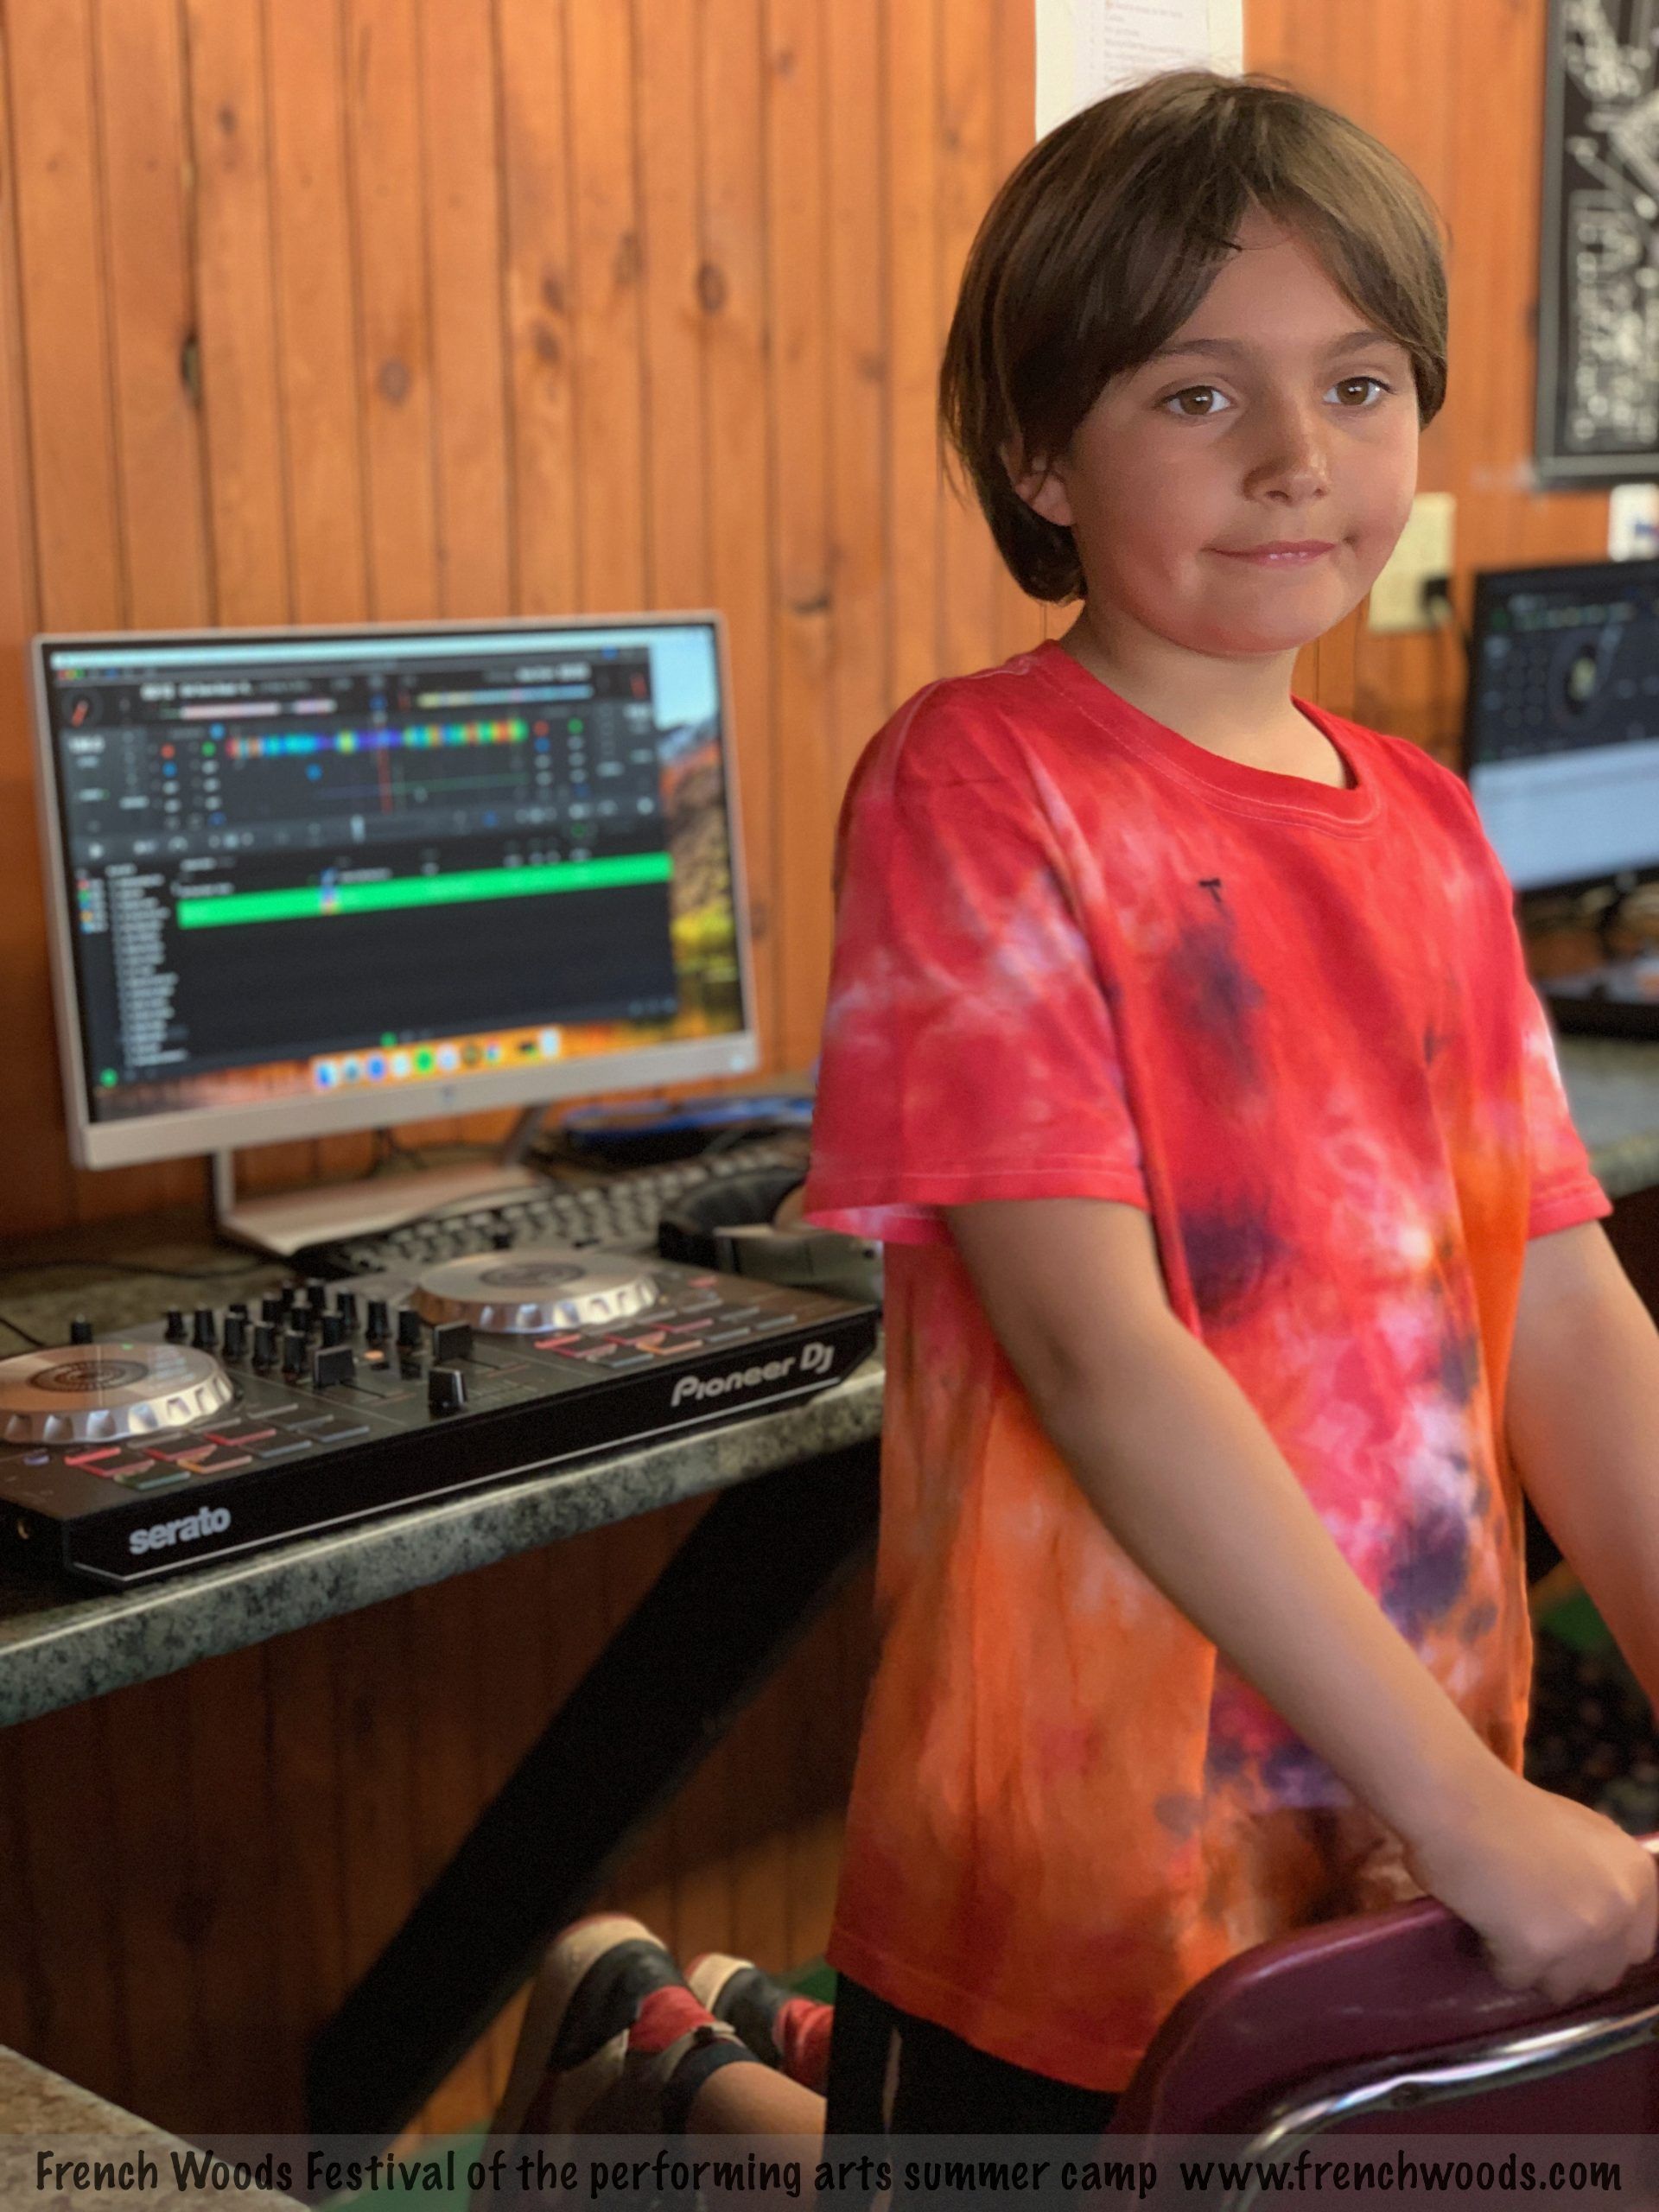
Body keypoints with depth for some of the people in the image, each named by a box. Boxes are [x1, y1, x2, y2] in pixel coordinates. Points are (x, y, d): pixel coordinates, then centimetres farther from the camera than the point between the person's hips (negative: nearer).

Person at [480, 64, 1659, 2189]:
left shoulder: (1427, 830, 5)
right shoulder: (978, 784, -14)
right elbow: (1096, 1349, -22)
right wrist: (1467, 1802, -23)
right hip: (1071, 1915, -6)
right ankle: (676, 2063, 37)